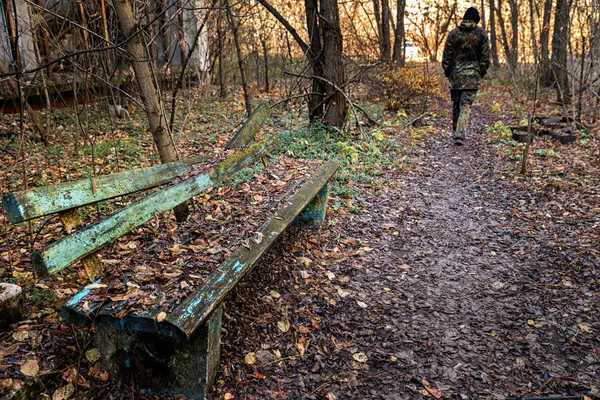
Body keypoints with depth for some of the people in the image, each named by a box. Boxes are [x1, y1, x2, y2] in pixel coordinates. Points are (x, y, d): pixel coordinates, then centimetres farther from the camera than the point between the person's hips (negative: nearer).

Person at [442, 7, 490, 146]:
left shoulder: (453, 33, 1)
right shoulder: (481, 34, 1)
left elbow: (446, 56, 2)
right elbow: (485, 57, 2)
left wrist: (447, 72, 13)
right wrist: (482, 72, 15)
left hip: (455, 74, 1)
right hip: (473, 75, -1)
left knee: (456, 105, 13)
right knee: (466, 106, -4)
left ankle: (456, 133, 20)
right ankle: (460, 135, -16)